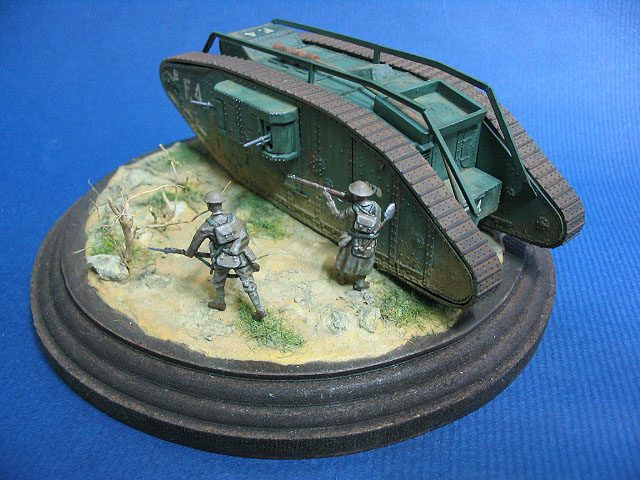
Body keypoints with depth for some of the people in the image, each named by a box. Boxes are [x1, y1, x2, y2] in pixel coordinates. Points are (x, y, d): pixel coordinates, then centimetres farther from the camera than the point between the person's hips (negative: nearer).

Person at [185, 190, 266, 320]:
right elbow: (245, 237, 6)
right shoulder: (234, 218, -3)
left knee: (219, 280, 27)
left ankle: (220, 303, 45)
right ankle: (260, 310, 10)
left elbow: (196, 241, 5)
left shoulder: (208, 225, -11)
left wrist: (189, 253, 25)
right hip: (241, 258, 2)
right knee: (249, 284, 10)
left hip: (223, 260, -2)